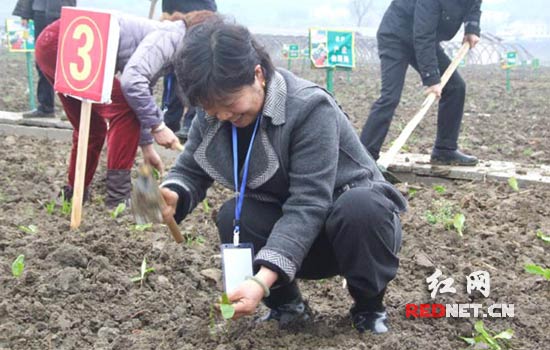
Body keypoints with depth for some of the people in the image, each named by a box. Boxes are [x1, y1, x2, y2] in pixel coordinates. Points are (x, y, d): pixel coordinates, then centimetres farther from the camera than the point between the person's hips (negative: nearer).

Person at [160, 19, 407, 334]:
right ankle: (287, 305, -2)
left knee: (361, 208, -39)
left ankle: (370, 307, -10)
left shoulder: (309, 107, -29)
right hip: (287, 225, 5)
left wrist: (264, 279, -46)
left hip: (357, 219, -4)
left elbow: (307, 205, -35)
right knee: (233, 217, -25)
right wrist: (172, 195, -30)